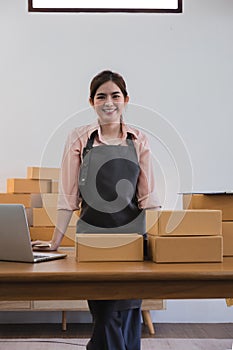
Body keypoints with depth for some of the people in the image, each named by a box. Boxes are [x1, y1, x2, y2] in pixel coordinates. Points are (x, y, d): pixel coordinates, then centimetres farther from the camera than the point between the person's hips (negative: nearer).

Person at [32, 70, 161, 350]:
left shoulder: (139, 140, 5)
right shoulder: (79, 139, 0)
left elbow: (147, 196, 6)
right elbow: (68, 196, 0)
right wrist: (55, 242, -4)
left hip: (132, 232, 2)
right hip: (92, 234, -2)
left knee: (129, 316, 6)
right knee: (106, 317, -4)